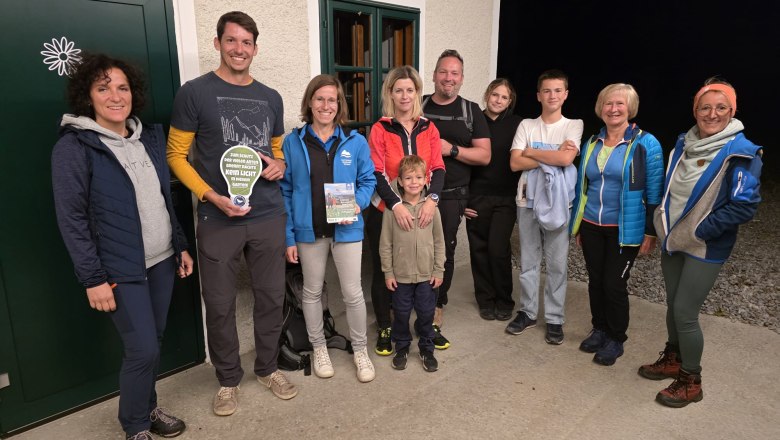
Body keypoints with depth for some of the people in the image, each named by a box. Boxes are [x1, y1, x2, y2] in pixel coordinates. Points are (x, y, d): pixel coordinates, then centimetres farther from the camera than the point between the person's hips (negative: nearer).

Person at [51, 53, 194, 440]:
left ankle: (148, 408, 37)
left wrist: (181, 246, 13)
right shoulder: (73, 147, -11)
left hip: (162, 260, 6)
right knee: (143, 349, -3)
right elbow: (71, 219, -12)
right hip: (121, 269, -6)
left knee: (152, 342, 15)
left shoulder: (150, 136, 7)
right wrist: (93, 278, -15)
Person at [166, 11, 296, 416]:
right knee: (220, 304, 8)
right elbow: (177, 156, -3)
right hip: (218, 220, -3)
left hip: (269, 217, 4)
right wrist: (212, 196, -16)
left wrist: (280, 164, -3)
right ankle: (228, 379, 28)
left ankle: (267, 368, 33)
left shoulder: (271, 98, 10)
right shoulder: (194, 93, -3)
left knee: (271, 298, 12)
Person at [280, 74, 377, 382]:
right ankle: (318, 348, 36)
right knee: (312, 291, 15)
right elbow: (285, 191, -1)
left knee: (353, 293, 6)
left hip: (346, 228, 0)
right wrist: (288, 236, -4)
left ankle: (360, 350, 28)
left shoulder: (355, 141, -1)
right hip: (309, 230, 1)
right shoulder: (292, 142, -2)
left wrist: (358, 204, -17)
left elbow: (368, 180, 4)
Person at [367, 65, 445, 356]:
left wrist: (431, 198, -19)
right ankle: (384, 329, 26)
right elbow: (376, 173, -11)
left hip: (421, 212, 2)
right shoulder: (380, 129, -3)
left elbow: (438, 169, -1)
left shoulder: (429, 129, 6)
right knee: (384, 271, 9)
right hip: (385, 212, -2)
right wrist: (396, 205, -24)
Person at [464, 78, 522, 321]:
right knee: (479, 249, 7)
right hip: (476, 197, 2)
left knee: (498, 249, -7)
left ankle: (504, 300, 16)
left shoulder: (517, 125, 1)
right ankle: (486, 299, 24)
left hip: (505, 198, -1)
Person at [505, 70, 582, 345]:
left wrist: (531, 151, -7)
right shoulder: (526, 125, 6)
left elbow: (566, 159, -16)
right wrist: (552, 157, -10)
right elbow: (515, 163, -5)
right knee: (528, 261, 10)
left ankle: (555, 319, 17)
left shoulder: (574, 125, 1)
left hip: (558, 203, -2)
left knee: (557, 264, 5)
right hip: (528, 201, 2)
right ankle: (527, 312, 24)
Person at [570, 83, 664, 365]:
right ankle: (599, 330, 30)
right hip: (591, 226, 5)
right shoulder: (592, 143, 7)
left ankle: (616, 339, 21)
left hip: (625, 230, -4)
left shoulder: (646, 144, -7)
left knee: (614, 284, 0)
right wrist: (577, 225, 14)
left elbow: (654, 192, -7)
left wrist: (650, 232, -9)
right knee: (595, 281, 11)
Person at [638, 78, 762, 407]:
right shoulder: (683, 144, 3)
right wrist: (664, 222, 6)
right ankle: (672, 360, 37)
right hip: (672, 240, 6)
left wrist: (699, 231, -19)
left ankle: (691, 382, 18)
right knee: (673, 306, 16)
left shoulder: (741, 153, -16)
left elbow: (744, 206, -20)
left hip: (705, 248, -6)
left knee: (685, 313, -2)